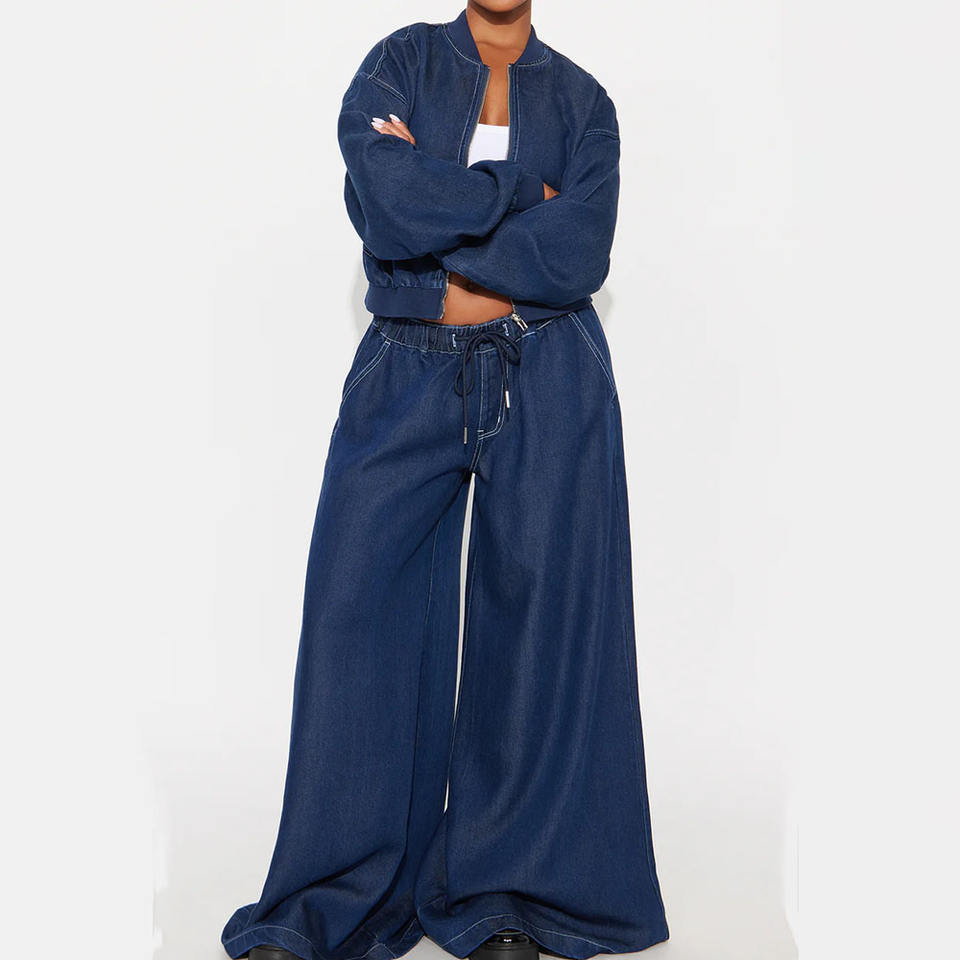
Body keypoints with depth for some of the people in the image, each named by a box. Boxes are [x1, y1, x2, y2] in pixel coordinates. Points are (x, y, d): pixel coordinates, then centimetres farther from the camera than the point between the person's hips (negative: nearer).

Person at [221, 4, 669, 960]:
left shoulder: (582, 101, 8)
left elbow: (577, 254, -10)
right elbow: (384, 201, -12)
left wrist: (434, 215, -9)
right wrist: (520, 194, -6)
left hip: (547, 386, 0)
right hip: (406, 380, 0)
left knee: (537, 619, 0)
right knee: (360, 611, -3)